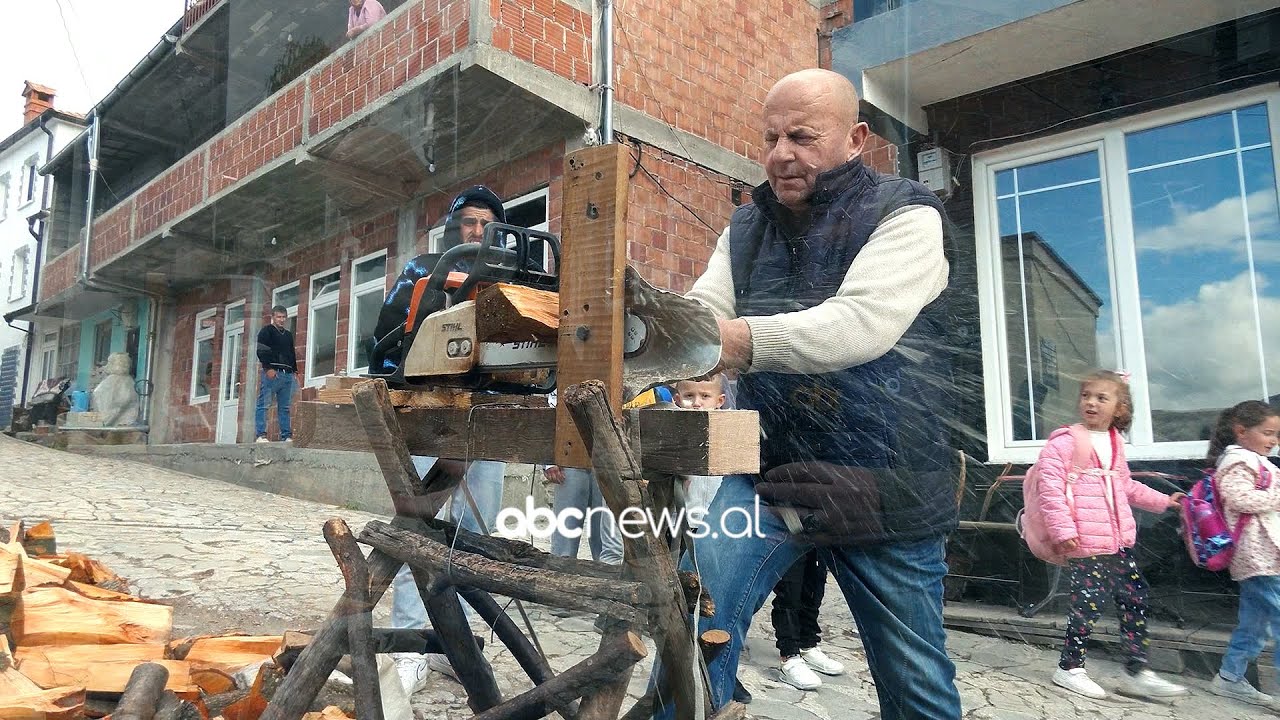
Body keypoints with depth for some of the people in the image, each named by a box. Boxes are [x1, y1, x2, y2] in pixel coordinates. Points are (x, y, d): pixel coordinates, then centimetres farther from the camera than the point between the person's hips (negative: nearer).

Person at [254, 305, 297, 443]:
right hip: (271, 373, -7)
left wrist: (295, 370, 16)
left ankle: (286, 436, 6)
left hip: (287, 374, 7)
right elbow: (261, 351, -7)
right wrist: (268, 368, -16)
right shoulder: (266, 331, 3)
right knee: (264, 404, -7)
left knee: (285, 407, 5)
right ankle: (261, 435, -8)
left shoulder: (288, 335, 24)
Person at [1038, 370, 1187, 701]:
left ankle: (1136, 671, 25)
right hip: (1084, 543, -8)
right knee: (1088, 603, -3)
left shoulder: (1114, 444, 14)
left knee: (1135, 599, 12)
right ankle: (1069, 668, 15)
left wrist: (1163, 500, 29)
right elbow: (1051, 489, -18)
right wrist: (1062, 530, -22)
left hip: (1119, 542, 8)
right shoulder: (1063, 442, -12)